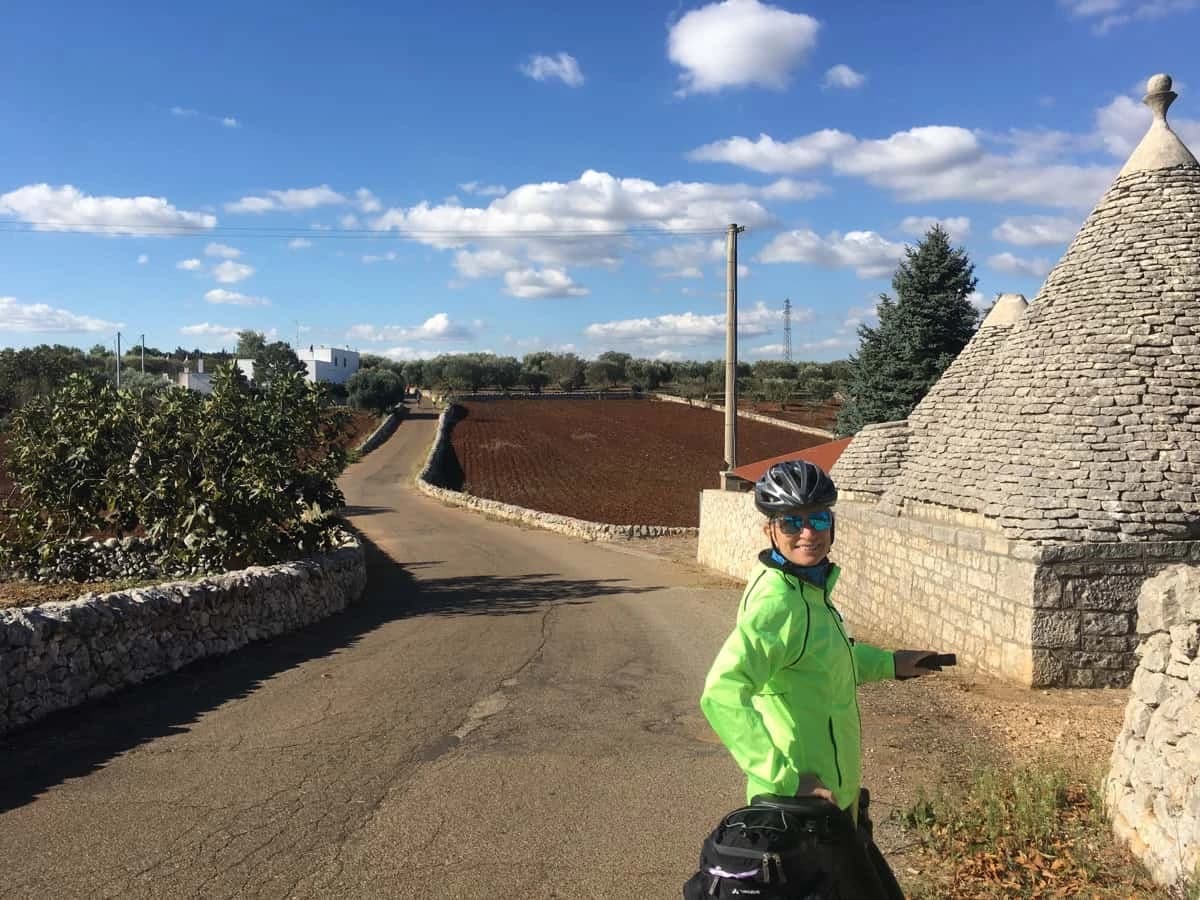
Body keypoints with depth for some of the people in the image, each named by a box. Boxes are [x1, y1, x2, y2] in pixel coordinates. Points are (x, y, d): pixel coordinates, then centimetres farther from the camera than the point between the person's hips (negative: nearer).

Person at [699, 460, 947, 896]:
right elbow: (722, 695, -38)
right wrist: (787, 779, -36)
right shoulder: (778, 601, -27)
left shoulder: (810, 585, 4)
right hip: (802, 804, -9)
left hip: (835, 792, 10)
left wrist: (888, 663, 21)